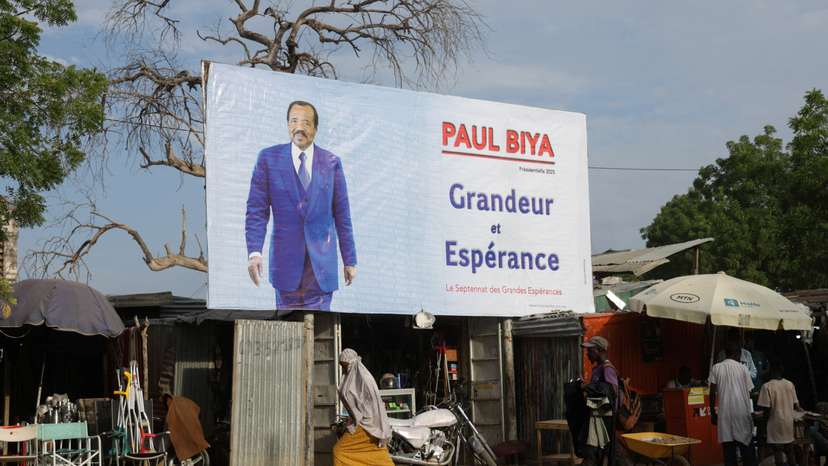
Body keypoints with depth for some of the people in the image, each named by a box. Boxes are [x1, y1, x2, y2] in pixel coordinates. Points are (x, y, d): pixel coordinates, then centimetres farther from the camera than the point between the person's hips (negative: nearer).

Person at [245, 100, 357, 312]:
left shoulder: (331, 162, 6)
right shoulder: (269, 158, 3)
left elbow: (342, 215, 7)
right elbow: (256, 211, 1)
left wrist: (350, 260, 6)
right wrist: (254, 252, -11)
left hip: (321, 262, 0)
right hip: (286, 261, 0)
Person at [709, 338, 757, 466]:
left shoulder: (716, 368, 2)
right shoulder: (742, 368, 1)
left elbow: (712, 394, 0)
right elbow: (748, 392, 4)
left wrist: (713, 413, 8)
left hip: (725, 413, 0)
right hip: (742, 411, 0)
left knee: (729, 451, 1)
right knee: (747, 448, 9)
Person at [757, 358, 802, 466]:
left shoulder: (767, 386, -14)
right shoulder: (790, 384, 2)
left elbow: (766, 408, -15)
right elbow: (795, 405, 8)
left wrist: (766, 417, 6)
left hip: (776, 423, -5)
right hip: (789, 422, 5)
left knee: (777, 452, 0)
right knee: (790, 451, 15)